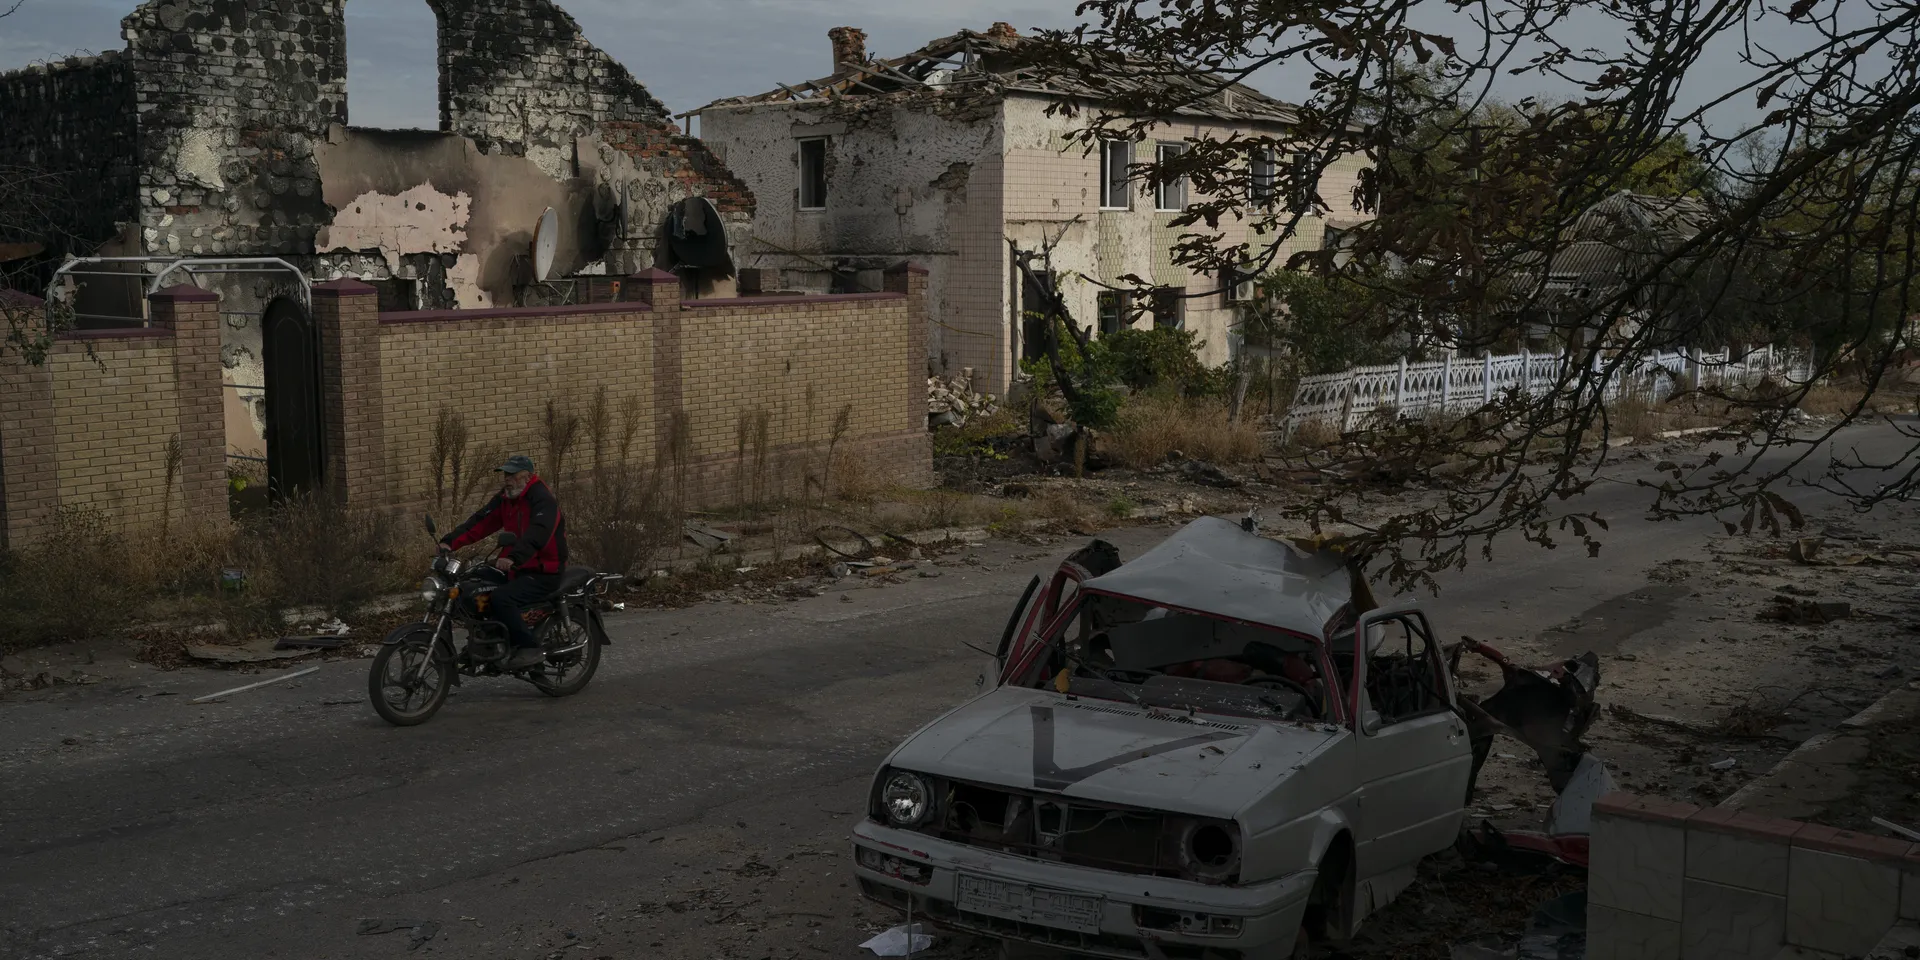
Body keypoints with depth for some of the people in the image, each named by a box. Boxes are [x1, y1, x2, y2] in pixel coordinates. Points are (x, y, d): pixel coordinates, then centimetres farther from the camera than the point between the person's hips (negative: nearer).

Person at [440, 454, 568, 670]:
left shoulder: (543, 499, -16)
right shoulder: (504, 499, 11)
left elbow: (538, 533, -33)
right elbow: (480, 522, 2)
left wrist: (513, 558, -47)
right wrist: (450, 542, -11)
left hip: (544, 573, -9)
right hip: (517, 569, 9)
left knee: (501, 599, -28)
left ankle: (530, 649, -20)